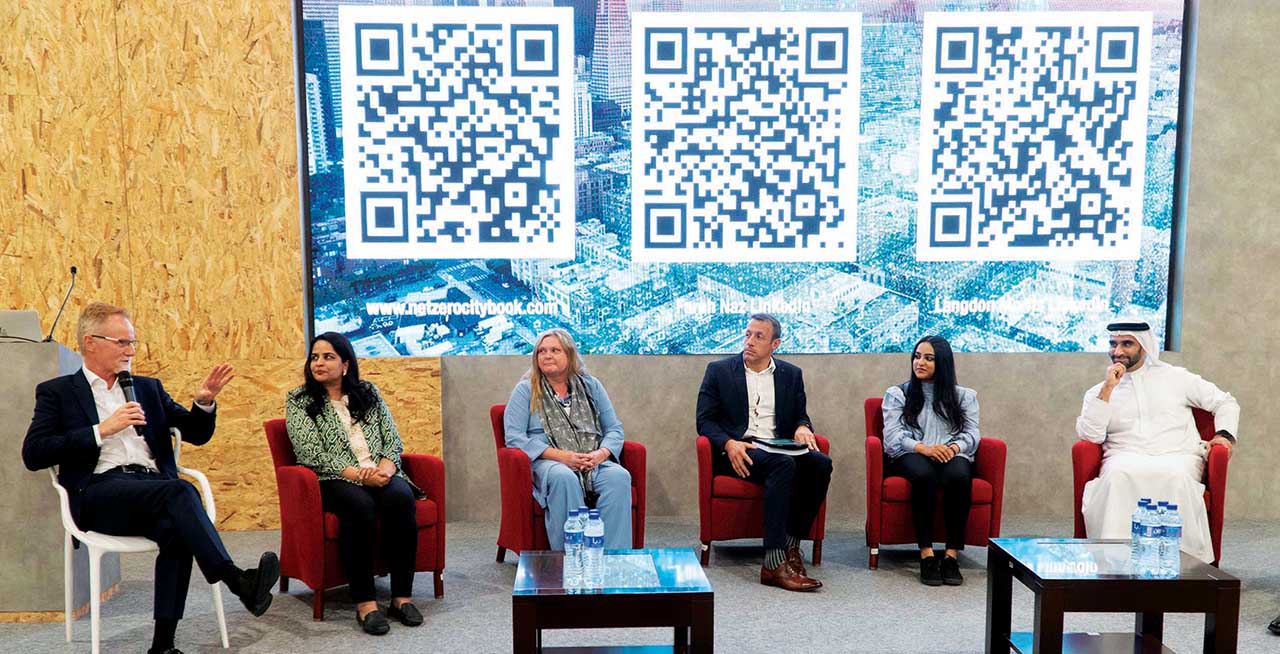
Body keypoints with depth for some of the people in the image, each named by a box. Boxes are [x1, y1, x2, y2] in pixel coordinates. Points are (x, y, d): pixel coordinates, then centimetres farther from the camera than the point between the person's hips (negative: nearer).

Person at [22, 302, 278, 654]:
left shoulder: (148, 388, 25)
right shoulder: (57, 392, 14)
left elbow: (196, 435, 21)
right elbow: (33, 454, 0)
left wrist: (204, 402, -1)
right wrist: (102, 430, -9)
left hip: (153, 488, 4)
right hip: (100, 491, -3)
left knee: (177, 530, -31)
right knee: (180, 490, -33)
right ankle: (237, 581, -40)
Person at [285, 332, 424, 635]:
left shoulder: (368, 392, 17)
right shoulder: (299, 400, 7)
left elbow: (393, 439, 12)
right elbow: (312, 454, -6)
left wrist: (385, 467, -11)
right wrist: (359, 474, -18)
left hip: (380, 474, 3)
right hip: (335, 480, -3)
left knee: (401, 498, -31)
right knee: (360, 505, -36)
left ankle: (402, 597, -23)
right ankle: (364, 603, -28)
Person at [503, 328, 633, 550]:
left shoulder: (591, 386, 17)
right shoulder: (526, 390, 8)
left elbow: (615, 428, 15)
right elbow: (514, 437, -4)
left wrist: (602, 453, -9)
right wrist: (560, 455, -15)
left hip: (594, 464, 3)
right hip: (547, 463, -3)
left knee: (619, 476, -30)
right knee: (564, 478, -38)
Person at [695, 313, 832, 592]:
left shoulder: (791, 375, 16)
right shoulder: (719, 370, 7)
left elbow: (801, 417, 20)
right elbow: (705, 421, 3)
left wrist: (802, 428, -7)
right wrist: (729, 443, -17)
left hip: (778, 450, 4)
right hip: (736, 452, -4)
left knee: (821, 464, -26)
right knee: (783, 465, -34)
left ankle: (791, 545, -18)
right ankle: (774, 562, -37)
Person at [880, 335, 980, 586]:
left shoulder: (965, 396, 20)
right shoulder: (897, 394, 16)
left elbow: (972, 434, 7)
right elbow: (892, 435, 2)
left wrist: (954, 447, -16)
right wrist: (923, 448, -17)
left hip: (952, 455, 1)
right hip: (911, 456, -1)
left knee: (959, 475, -36)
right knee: (924, 474, -38)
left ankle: (952, 554, -32)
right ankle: (926, 554, -35)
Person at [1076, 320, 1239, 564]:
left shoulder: (1175, 377, 18)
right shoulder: (1098, 392, 15)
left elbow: (1225, 402, 22)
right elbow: (1090, 436, -2)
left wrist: (1225, 434, 2)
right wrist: (1108, 388, -4)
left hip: (1177, 456, 0)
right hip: (1125, 459, 0)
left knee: (1176, 477, -36)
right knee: (1118, 475, -36)